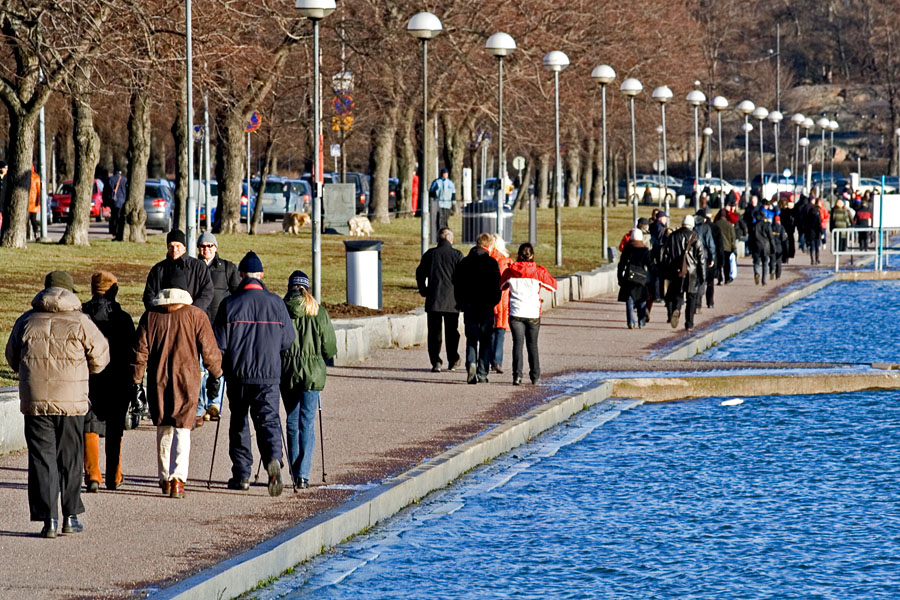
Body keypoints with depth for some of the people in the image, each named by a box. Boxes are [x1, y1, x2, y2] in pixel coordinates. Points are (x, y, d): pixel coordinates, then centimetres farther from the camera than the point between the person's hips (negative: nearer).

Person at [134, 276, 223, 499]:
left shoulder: (150, 316, 4)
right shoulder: (195, 315, -2)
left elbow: (141, 351, 2)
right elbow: (209, 349, -2)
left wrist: (136, 380, 7)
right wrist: (215, 375, 10)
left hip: (157, 381, 2)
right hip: (186, 380, -2)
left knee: (163, 429, 17)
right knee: (182, 429, -3)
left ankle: (164, 478, 24)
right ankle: (177, 478, -20)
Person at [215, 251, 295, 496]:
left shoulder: (229, 304, -6)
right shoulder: (276, 303, -1)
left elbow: (219, 344, -4)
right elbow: (288, 340, 7)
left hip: (238, 374, 0)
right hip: (269, 374, 1)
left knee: (239, 423, 13)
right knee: (269, 419, 1)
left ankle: (241, 475, 16)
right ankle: (273, 459, -26)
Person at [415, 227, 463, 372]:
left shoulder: (429, 254, 2)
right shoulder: (457, 255, -2)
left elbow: (420, 274, 5)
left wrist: (423, 291, 17)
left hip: (433, 300, 0)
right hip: (452, 300, 0)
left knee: (434, 331, 2)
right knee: (451, 332, 12)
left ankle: (436, 361, -8)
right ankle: (453, 361, 18)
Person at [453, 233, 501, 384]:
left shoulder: (464, 263, 4)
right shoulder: (491, 263, -7)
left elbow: (456, 285, 6)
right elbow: (496, 285, -8)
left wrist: (461, 303, 14)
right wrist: (493, 302, 6)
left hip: (469, 307, 2)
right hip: (486, 307, -2)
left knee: (471, 338, 6)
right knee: (485, 340, 6)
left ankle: (471, 363, -20)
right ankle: (482, 373, 3)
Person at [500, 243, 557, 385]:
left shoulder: (510, 270, -1)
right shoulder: (538, 272, -5)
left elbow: (501, 285, 16)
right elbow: (553, 286, 7)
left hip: (515, 313, 0)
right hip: (533, 314, 0)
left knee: (518, 344, 0)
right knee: (532, 344, 11)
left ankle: (517, 375, -12)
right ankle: (535, 376, 17)